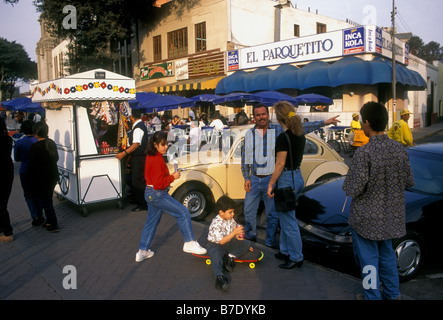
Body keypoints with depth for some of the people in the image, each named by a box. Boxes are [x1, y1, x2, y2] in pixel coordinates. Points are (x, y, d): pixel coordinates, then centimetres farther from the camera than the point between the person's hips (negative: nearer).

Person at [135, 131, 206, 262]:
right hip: (158, 195, -10)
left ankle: (142, 251, 29)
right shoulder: (157, 160, -23)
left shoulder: (151, 157, 8)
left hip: (150, 193, 10)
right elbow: (158, 184, -25)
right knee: (183, 213, -5)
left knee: (151, 222, 20)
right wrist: (173, 177, -15)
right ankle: (190, 243, 1)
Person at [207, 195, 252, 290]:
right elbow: (221, 241, -29)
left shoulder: (230, 219, -1)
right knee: (216, 257, -37)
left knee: (247, 243, -7)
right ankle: (219, 276, -57)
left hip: (228, 243, 7)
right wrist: (234, 233, -34)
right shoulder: (216, 224, -24)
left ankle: (230, 257, -20)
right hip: (216, 245, -7)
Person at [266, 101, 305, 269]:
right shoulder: (300, 135, 8)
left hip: (287, 178, -9)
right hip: (297, 175, 9)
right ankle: (285, 251, 33)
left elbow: (280, 164, -18)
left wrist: (270, 184, -12)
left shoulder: (283, 137, -19)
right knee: (285, 217, 20)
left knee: (288, 220, 2)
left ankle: (296, 258, 13)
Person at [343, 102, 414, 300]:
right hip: (391, 215, 6)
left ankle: (373, 296, 24)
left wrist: (348, 187, -1)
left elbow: (354, 189, -22)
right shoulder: (399, 149, -5)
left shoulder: (364, 152, -23)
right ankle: (392, 294, 36)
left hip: (367, 217, -6)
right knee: (387, 253, 23)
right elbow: (409, 182, 4)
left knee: (368, 258, 11)